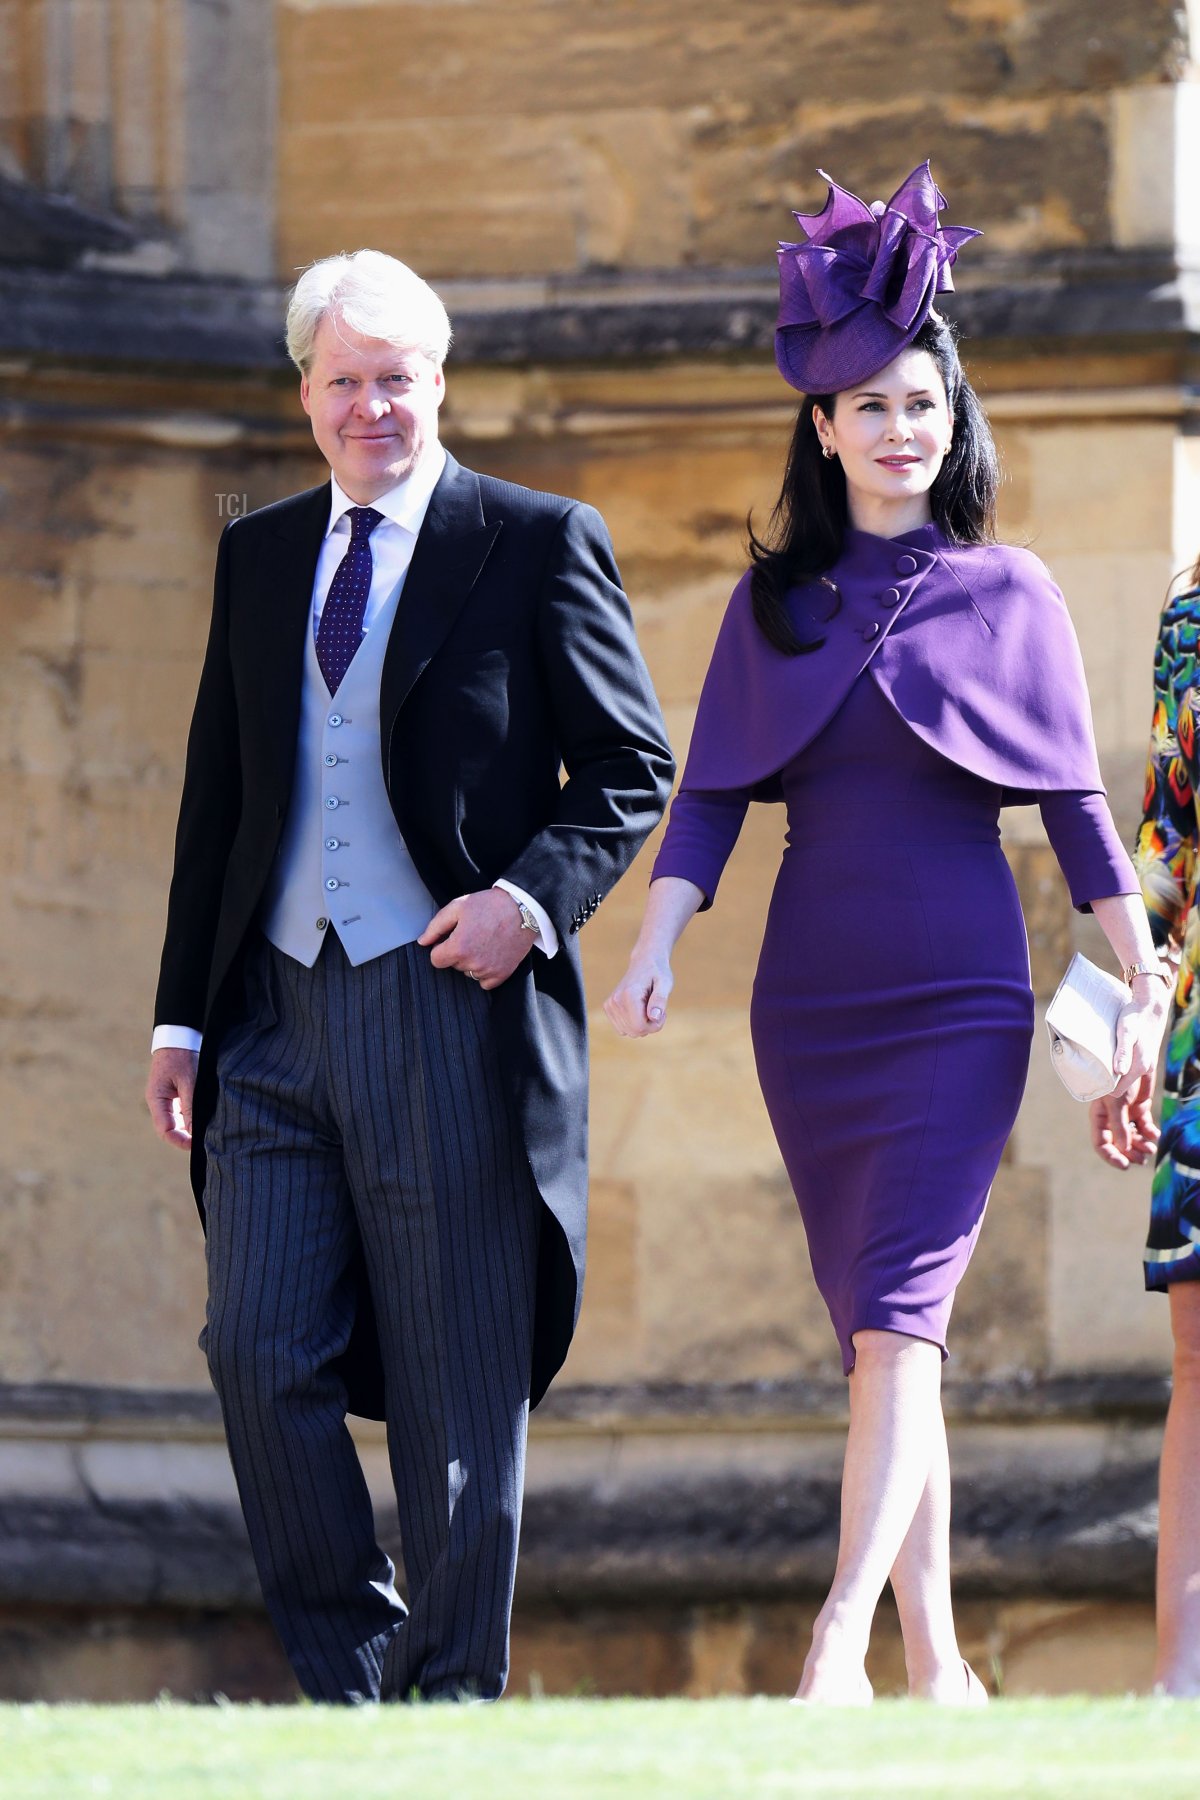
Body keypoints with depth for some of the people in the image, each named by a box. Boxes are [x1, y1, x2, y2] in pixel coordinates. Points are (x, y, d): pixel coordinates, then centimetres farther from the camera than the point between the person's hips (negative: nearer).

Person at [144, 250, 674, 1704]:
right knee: (262, 1355, -3)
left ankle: (450, 1699, 9)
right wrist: (184, 1014, 12)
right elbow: (214, 799, 18)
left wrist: (532, 895, -16)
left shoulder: (538, 545, 1)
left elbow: (631, 767, 1)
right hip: (277, 1011, 4)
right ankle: (345, 1678, 10)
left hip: (451, 1008, -4)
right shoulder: (257, 556, 15)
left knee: (456, 1391, 0)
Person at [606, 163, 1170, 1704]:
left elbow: (1074, 799, 4)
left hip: (960, 997, -3)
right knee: (872, 1328, 6)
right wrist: (656, 946, -10)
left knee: (899, 1307, -17)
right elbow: (711, 792, 5)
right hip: (809, 999, 3)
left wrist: (1142, 981, 0)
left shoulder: (1007, 594, 4)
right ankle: (935, 1663, 10)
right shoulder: (773, 603, 10)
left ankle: (841, 1642, -27)